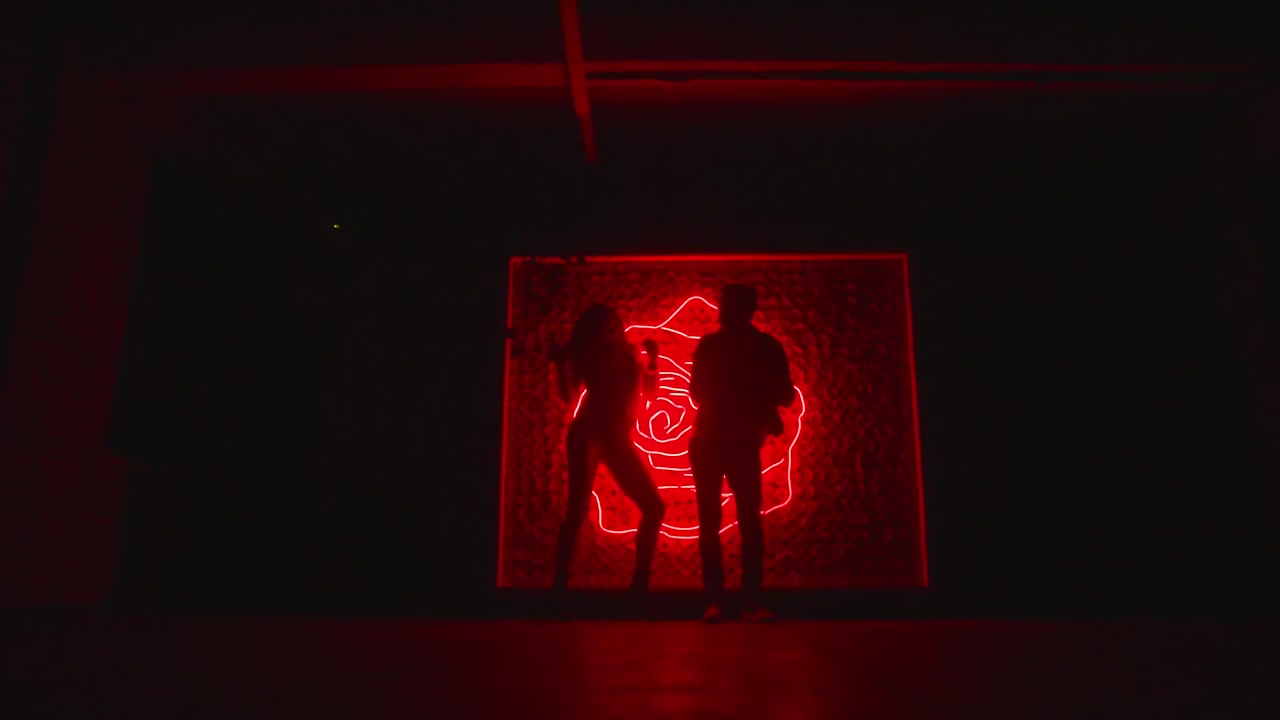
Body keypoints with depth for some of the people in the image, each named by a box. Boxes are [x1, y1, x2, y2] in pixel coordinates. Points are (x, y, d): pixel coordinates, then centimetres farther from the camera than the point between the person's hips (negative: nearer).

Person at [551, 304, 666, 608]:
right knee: (578, 510, -17)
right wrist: (564, 364, -23)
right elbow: (569, 396, -10)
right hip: (588, 435, -6)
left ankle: (640, 583, 14)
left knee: (653, 506, 5)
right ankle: (560, 587, -17)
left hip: (617, 440, 6)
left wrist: (652, 358, 7)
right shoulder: (589, 354, 0)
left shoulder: (626, 352, 13)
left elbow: (649, 389, 20)